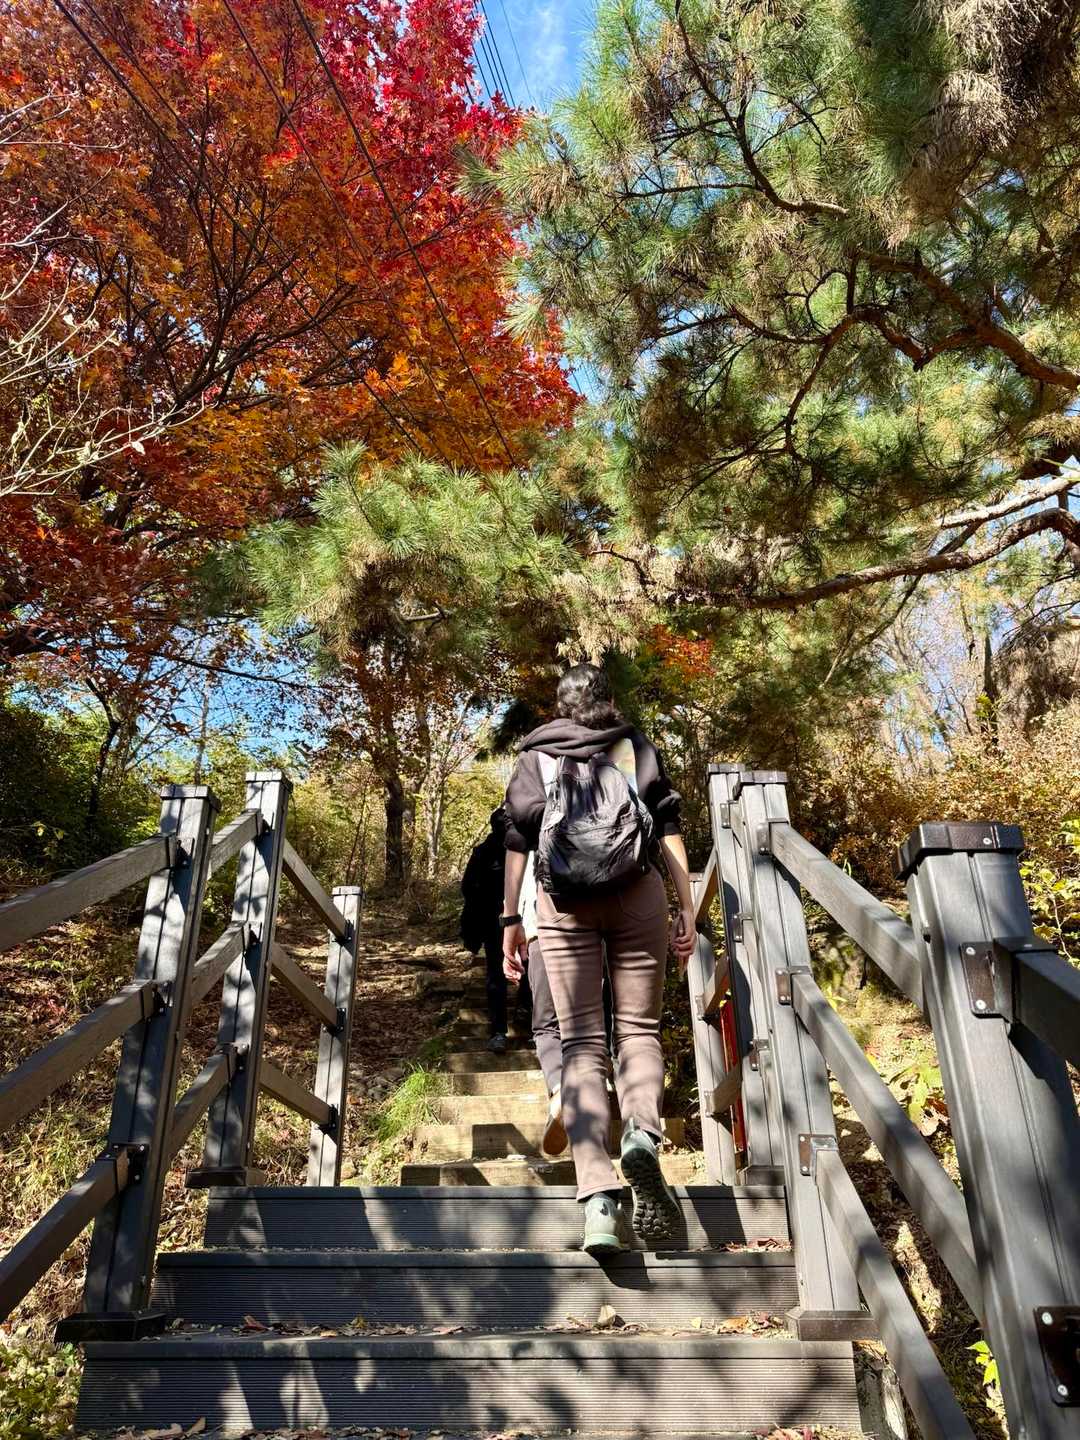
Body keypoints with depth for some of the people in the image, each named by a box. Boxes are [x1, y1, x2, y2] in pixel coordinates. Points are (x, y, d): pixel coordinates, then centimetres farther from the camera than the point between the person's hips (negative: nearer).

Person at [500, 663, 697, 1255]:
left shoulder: (533, 757, 16)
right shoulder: (636, 746, 15)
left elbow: (516, 840, 7)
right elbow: (668, 827, 6)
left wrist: (509, 919, 8)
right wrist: (686, 909, 3)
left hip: (563, 903, 0)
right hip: (637, 895, 0)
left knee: (582, 1042, 0)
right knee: (637, 1027, 7)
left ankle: (598, 1202, -13)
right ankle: (642, 1132, -23)